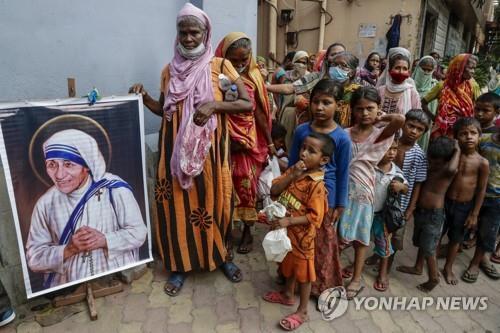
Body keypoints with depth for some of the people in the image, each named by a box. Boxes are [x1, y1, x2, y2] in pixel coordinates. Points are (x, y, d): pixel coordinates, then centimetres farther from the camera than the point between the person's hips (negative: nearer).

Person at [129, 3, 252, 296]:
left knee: (213, 200, 7)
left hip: (209, 148, -2)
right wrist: (144, 97, -3)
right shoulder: (170, 70, 9)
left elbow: (248, 103, -6)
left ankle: (222, 256, 30)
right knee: (177, 204, 6)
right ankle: (181, 264, 24)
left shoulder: (219, 65, -1)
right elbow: (163, 109, 15)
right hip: (177, 149, 3)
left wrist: (214, 104, -19)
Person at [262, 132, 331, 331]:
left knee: (303, 271, 10)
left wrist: (289, 221, -27)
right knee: (289, 265, 26)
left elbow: (315, 217, -23)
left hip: (301, 234, -7)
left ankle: (302, 312, 27)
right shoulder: (294, 170, -2)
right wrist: (291, 176, -20)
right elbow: (274, 191, -7)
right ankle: (288, 295, 49)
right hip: (286, 231, 7)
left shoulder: (316, 184, -23)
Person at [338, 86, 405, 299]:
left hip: (362, 188, -1)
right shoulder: (345, 134, -1)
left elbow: (400, 119, -27)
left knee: (359, 234, 12)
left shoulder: (381, 133, -7)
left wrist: (380, 118, -10)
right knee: (337, 232, 9)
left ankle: (357, 278, 28)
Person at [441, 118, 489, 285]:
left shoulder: (482, 162, -12)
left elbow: (481, 190, -6)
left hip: (465, 207, -1)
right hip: (445, 202, 1)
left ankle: (448, 268, 36)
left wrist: (474, 214, -5)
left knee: (456, 239, 16)